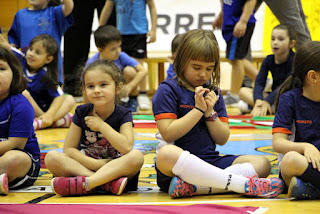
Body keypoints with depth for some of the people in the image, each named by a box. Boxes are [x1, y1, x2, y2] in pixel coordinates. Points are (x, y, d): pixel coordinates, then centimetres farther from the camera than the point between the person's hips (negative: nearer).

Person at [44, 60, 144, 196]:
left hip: (115, 168, -2)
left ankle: (84, 184, -40)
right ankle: (107, 183, -35)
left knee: (137, 156, -33)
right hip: (84, 165, 2)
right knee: (51, 157, -24)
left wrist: (101, 125, -16)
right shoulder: (82, 112, 2)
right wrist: (95, 164, -16)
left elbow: (126, 148, -21)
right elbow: (68, 149, -3)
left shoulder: (123, 115, -3)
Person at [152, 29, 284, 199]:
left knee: (262, 163, -13)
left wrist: (210, 113, -5)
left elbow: (222, 139, 11)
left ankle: (193, 187, -35)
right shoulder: (168, 90, 0)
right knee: (167, 153, -41)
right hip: (177, 165, -6)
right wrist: (198, 110, -11)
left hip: (210, 162, 6)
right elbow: (168, 134, -11)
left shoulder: (213, 93, 16)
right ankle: (244, 184, -43)